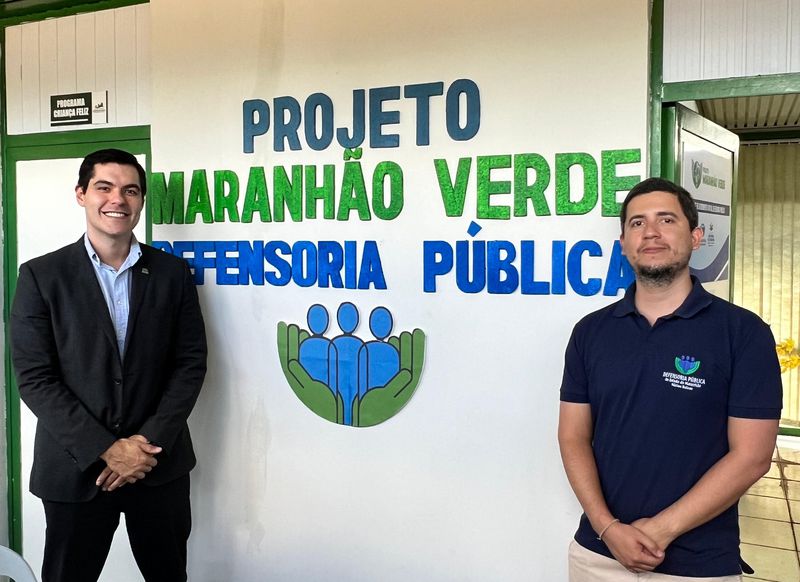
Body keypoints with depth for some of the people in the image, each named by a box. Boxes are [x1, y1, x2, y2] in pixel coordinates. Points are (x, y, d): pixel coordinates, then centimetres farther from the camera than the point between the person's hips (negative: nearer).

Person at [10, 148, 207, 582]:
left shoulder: (172, 273, 2)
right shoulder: (41, 276, -3)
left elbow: (191, 362, 1)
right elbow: (34, 378, -7)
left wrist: (150, 441, -10)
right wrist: (105, 449, -13)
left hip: (160, 464, 2)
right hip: (75, 468, -1)